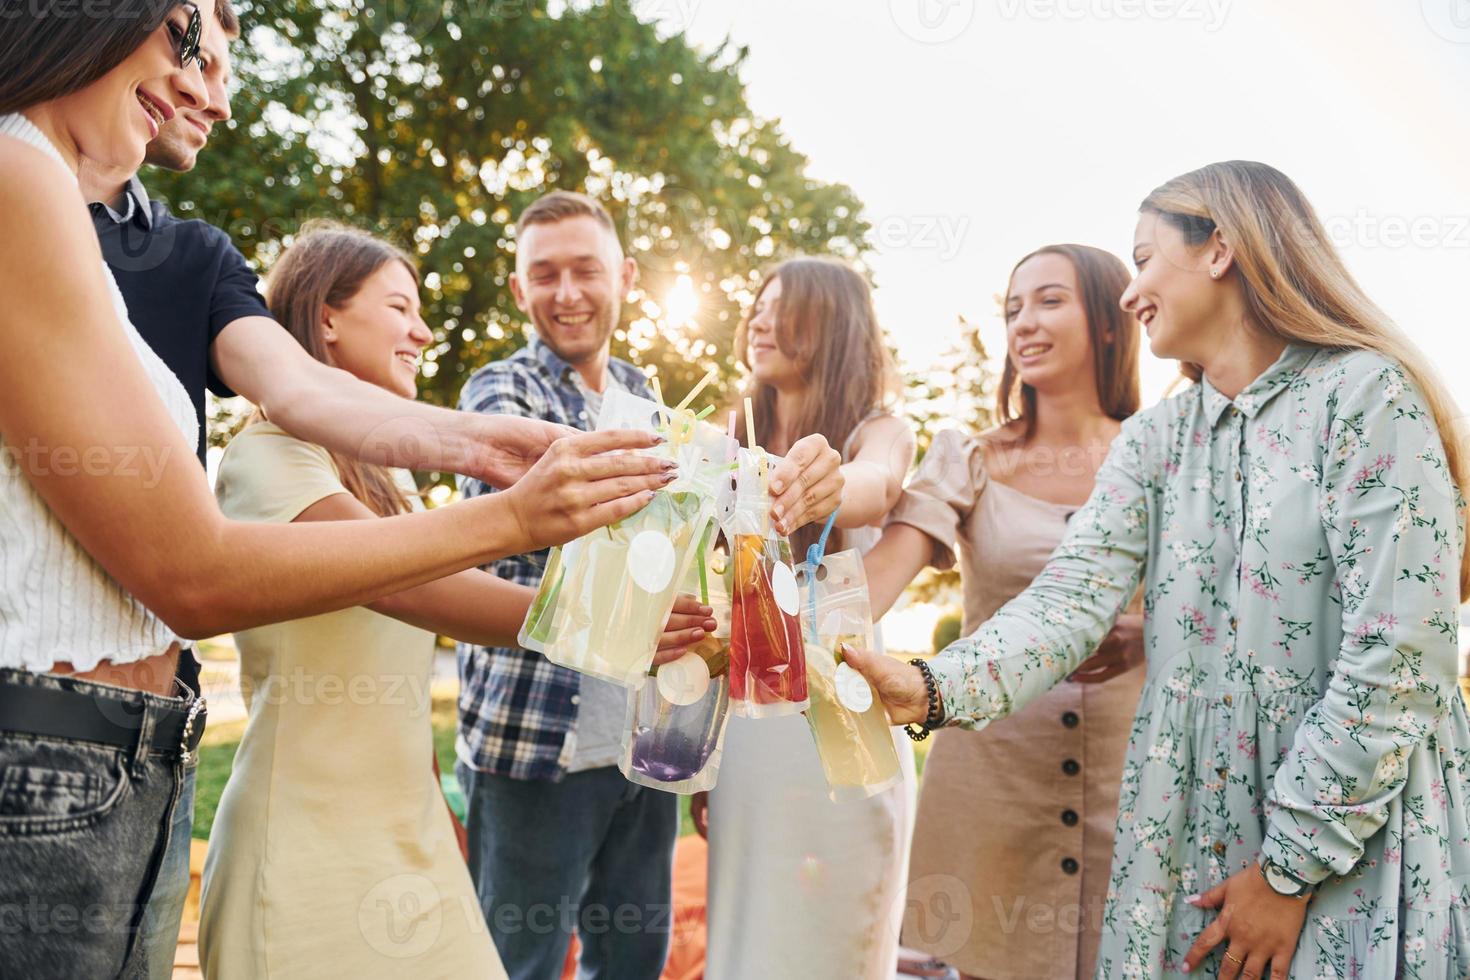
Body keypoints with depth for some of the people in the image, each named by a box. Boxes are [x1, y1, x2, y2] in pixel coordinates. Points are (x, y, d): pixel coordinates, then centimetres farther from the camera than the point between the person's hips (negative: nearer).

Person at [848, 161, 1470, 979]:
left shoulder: (1365, 394, -10)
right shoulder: (1155, 441, 8)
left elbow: (1400, 654, -16)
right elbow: (1074, 597, -7)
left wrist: (1290, 867, -15)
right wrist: (934, 689, -24)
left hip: (1363, 837, -5)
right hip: (1193, 838, 5)